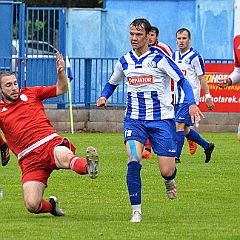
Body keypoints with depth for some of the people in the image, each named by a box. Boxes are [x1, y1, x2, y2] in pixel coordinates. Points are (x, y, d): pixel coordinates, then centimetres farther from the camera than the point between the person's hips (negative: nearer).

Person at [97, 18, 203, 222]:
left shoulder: (159, 58, -6)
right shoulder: (124, 61, 6)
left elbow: (182, 81, -7)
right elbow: (112, 83, 23)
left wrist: (192, 103, -22)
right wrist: (103, 97, 2)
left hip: (162, 119, -2)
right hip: (134, 119, 2)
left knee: (167, 171, -4)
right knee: (133, 161, -22)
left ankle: (169, 181, 37)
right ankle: (136, 211, -12)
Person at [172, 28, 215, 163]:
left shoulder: (195, 57, -8)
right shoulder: (174, 56, 12)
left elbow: (202, 78, -7)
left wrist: (208, 97, -9)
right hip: (178, 99, 7)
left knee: (179, 125, -16)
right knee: (185, 130, 11)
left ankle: (176, 157, -14)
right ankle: (207, 146, 29)